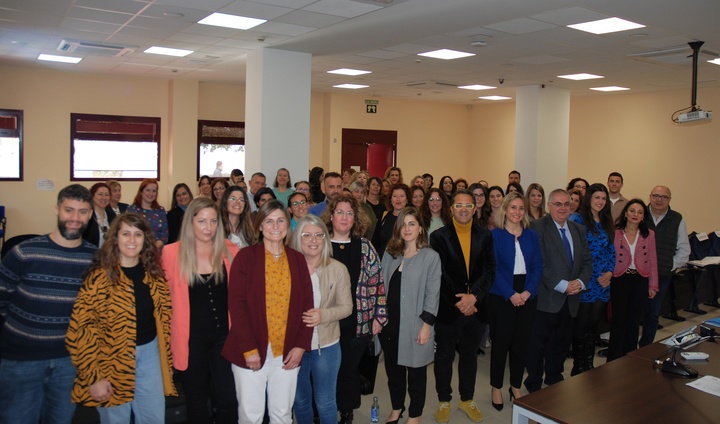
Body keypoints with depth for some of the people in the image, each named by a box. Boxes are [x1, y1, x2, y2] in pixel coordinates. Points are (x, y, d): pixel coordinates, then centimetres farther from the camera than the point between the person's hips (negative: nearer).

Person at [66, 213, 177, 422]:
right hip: (112, 360, -4)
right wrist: (94, 377, -15)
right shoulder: (100, 276, -13)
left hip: (149, 354, 4)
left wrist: (166, 357, 7)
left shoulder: (154, 274, 3)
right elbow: (80, 329, -14)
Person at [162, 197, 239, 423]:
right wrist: (168, 339, -1)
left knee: (227, 401, 4)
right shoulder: (172, 253, -6)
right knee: (197, 402, 15)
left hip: (224, 336, 1)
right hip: (190, 339, -1)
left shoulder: (230, 251, -2)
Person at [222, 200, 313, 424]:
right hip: (251, 351, -3)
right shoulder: (246, 256, -4)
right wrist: (249, 348, -13)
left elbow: (306, 304, 6)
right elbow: (236, 303, -8)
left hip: (288, 352, 3)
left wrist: (301, 346, -3)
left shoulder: (297, 259, 7)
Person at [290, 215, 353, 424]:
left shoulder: (338, 269, -9)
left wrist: (323, 315, -23)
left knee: (325, 402, 13)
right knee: (300, 400, 20)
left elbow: (346, 307, -7)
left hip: (326, 346, -1)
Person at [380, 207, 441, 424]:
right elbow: (382, 287, 7)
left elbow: (433, 293, -9)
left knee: (416, 371, 10)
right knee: (393, 368, 15)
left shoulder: (431, 257, -7)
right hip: (390, 322, 4)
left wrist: (426, 324, -13)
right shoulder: (390, 254, 7)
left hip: (415, 324, -4)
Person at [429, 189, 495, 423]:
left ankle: (467, 399, 35)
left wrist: (473, 296, -16)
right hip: (448, 308, -3)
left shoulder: (485, 236, 3)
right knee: (444, 357, 12)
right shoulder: (439, 237, -7)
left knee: (470, 356, 17)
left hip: (475, 307, 3)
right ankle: (444, 401, 29)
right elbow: (440, 274, -11)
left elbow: (489, 271, -3)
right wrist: (459, 302, -13)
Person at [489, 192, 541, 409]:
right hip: (501, 297, -3)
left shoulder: (532, 235, 8)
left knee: (521, 342, 10)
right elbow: (493, 268, -9)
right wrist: (511, 294, -17)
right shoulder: (494, 235, -4)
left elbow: (537, 266, 3)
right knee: (501, 341, 4)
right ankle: (496, 387, 19)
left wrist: (528, 292, -11)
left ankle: (516, 386, 26)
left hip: (527, 296, 4)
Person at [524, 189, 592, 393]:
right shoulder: (537, 227, -8)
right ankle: (534, 385, 18)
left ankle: (554, 379, 34)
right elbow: (539, 263, -15)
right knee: (538, 344, 3)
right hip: (546, 298, -6)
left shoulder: (579, 230, 14)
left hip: (570, 299, 6)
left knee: (562, 343, 16)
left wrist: (580, 281, -6)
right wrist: (561, 285, -17)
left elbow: (587, 261, 12)